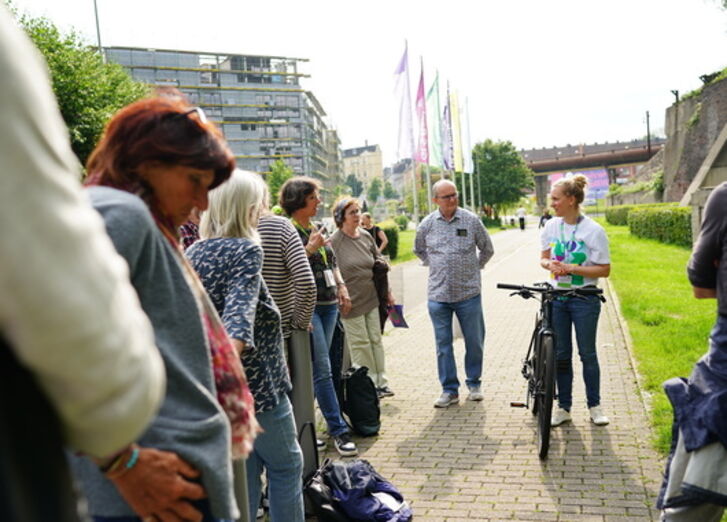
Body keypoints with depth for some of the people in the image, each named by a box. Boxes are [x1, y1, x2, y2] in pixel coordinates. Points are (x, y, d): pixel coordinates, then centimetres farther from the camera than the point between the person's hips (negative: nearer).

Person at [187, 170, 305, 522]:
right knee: (286, 465, 11)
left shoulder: (193, 252, 7)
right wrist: (233, 347, -46)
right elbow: (241, 307, -33)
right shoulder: (245, 249, -15)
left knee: (243, 468, 20)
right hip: (253, 379, -7)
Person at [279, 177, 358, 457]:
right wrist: (309, 249, -20)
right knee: (322, 369, -7)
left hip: (328, 304, 8)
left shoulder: (318, 229, 15)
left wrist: (342, 288, 13)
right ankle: (338, 430, -2)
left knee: (319, 368, 12)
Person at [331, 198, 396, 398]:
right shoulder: (334, 242, -12)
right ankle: (369, 384, 16)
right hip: (351, 302, -6)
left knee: (376, 340, 13)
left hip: (371, 298, 6)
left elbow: (379, 260, 16)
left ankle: (381, 382, 23)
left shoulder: (366, 236, 7)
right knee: (360, 344, 3)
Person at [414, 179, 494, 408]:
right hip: (438, 295, 1)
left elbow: (487, 249, 12)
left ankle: (474, 384, 26)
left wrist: (475, 268, 12)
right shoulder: (427, 224, 2)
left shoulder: (471, 220, -1)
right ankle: (449, 389, 17)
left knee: (475, 342, 8)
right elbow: (419, 250, 20)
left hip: (469, 293, -1)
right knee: (443, 345, 6)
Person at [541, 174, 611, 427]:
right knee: (561, 354, 10)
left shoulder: (593, 230, -12)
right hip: (556, 298, 4)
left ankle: (594, 405, 25)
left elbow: (604, 270, -10)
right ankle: (563, 406, 22)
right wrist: (550, 264, -11)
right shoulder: (551, 227, 0)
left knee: (587, 353, 8)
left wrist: (573, 268, -21)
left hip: (584, 299, -3)